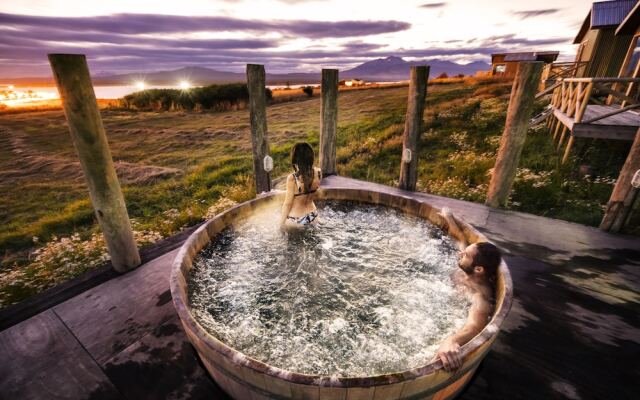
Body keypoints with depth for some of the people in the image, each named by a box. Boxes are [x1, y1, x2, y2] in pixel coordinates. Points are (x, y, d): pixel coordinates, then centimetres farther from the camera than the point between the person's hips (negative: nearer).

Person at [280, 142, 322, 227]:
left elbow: (288, 203, -18)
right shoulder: (318, 172, -13)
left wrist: (282, 221, -4)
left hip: (296, 220, -5)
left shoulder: (292, 179, -27)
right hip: (313, 216, 5)